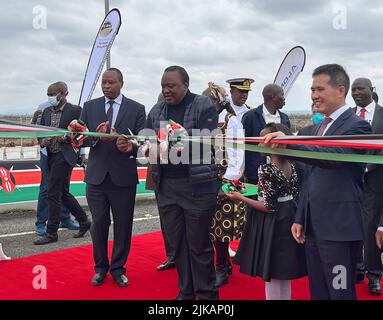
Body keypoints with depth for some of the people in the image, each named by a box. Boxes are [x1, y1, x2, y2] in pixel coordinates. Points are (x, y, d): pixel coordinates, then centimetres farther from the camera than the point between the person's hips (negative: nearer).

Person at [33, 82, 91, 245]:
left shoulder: (75, 110, -7)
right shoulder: (46, 112, 12)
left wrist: (68, 138, -19)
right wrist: (42, 141, -3)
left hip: (64, 156, -8)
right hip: (51, 157, 8)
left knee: (53, 194, -6)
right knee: (63, 193, 14)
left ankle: (51, 233, 4)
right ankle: (84, 221, 28)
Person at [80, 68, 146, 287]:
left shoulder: (137, 109, 2)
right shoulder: (89, 107, 6)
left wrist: (130, 146, -27)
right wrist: (96, 137, -21)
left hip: (124, 176, -1)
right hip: (96, 175, 1)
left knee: (123, 225, 7)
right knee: (98, 224, 9)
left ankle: (118, 268, 24)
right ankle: (101, 267, 27)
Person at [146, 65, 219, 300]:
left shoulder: (204, 106, -4)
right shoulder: (157, 111, 13)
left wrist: (170, 143, -21)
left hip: (197, 186, -5)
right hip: (166, 186, 5)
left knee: (199, 244, 2)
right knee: (177, 243, 12)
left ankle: (206, 294, 18)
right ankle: (185, 291, 26)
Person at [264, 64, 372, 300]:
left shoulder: (356, 126, -10)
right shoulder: (321, 126, 16)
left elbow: (332, 157, -30)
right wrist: (300, 219, 16)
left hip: (339, 227, -8)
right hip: (314, 227, 8)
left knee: (340, 292, 0)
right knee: (317, 292, 15)